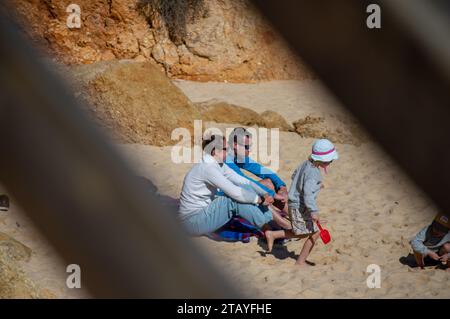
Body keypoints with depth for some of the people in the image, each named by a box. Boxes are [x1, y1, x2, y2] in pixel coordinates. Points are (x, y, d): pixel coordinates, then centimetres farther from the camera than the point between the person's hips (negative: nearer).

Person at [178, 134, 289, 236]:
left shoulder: (219, 165, 6)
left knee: (246, 189, -2)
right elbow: (234, 192, -28)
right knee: (236, 200, -24)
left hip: (205, 212, 9)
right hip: (195, 220, -9)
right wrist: (260, 200, -17)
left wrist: (265, 194, -9)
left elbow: (244, 181, 5)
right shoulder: (208, 168, -23)